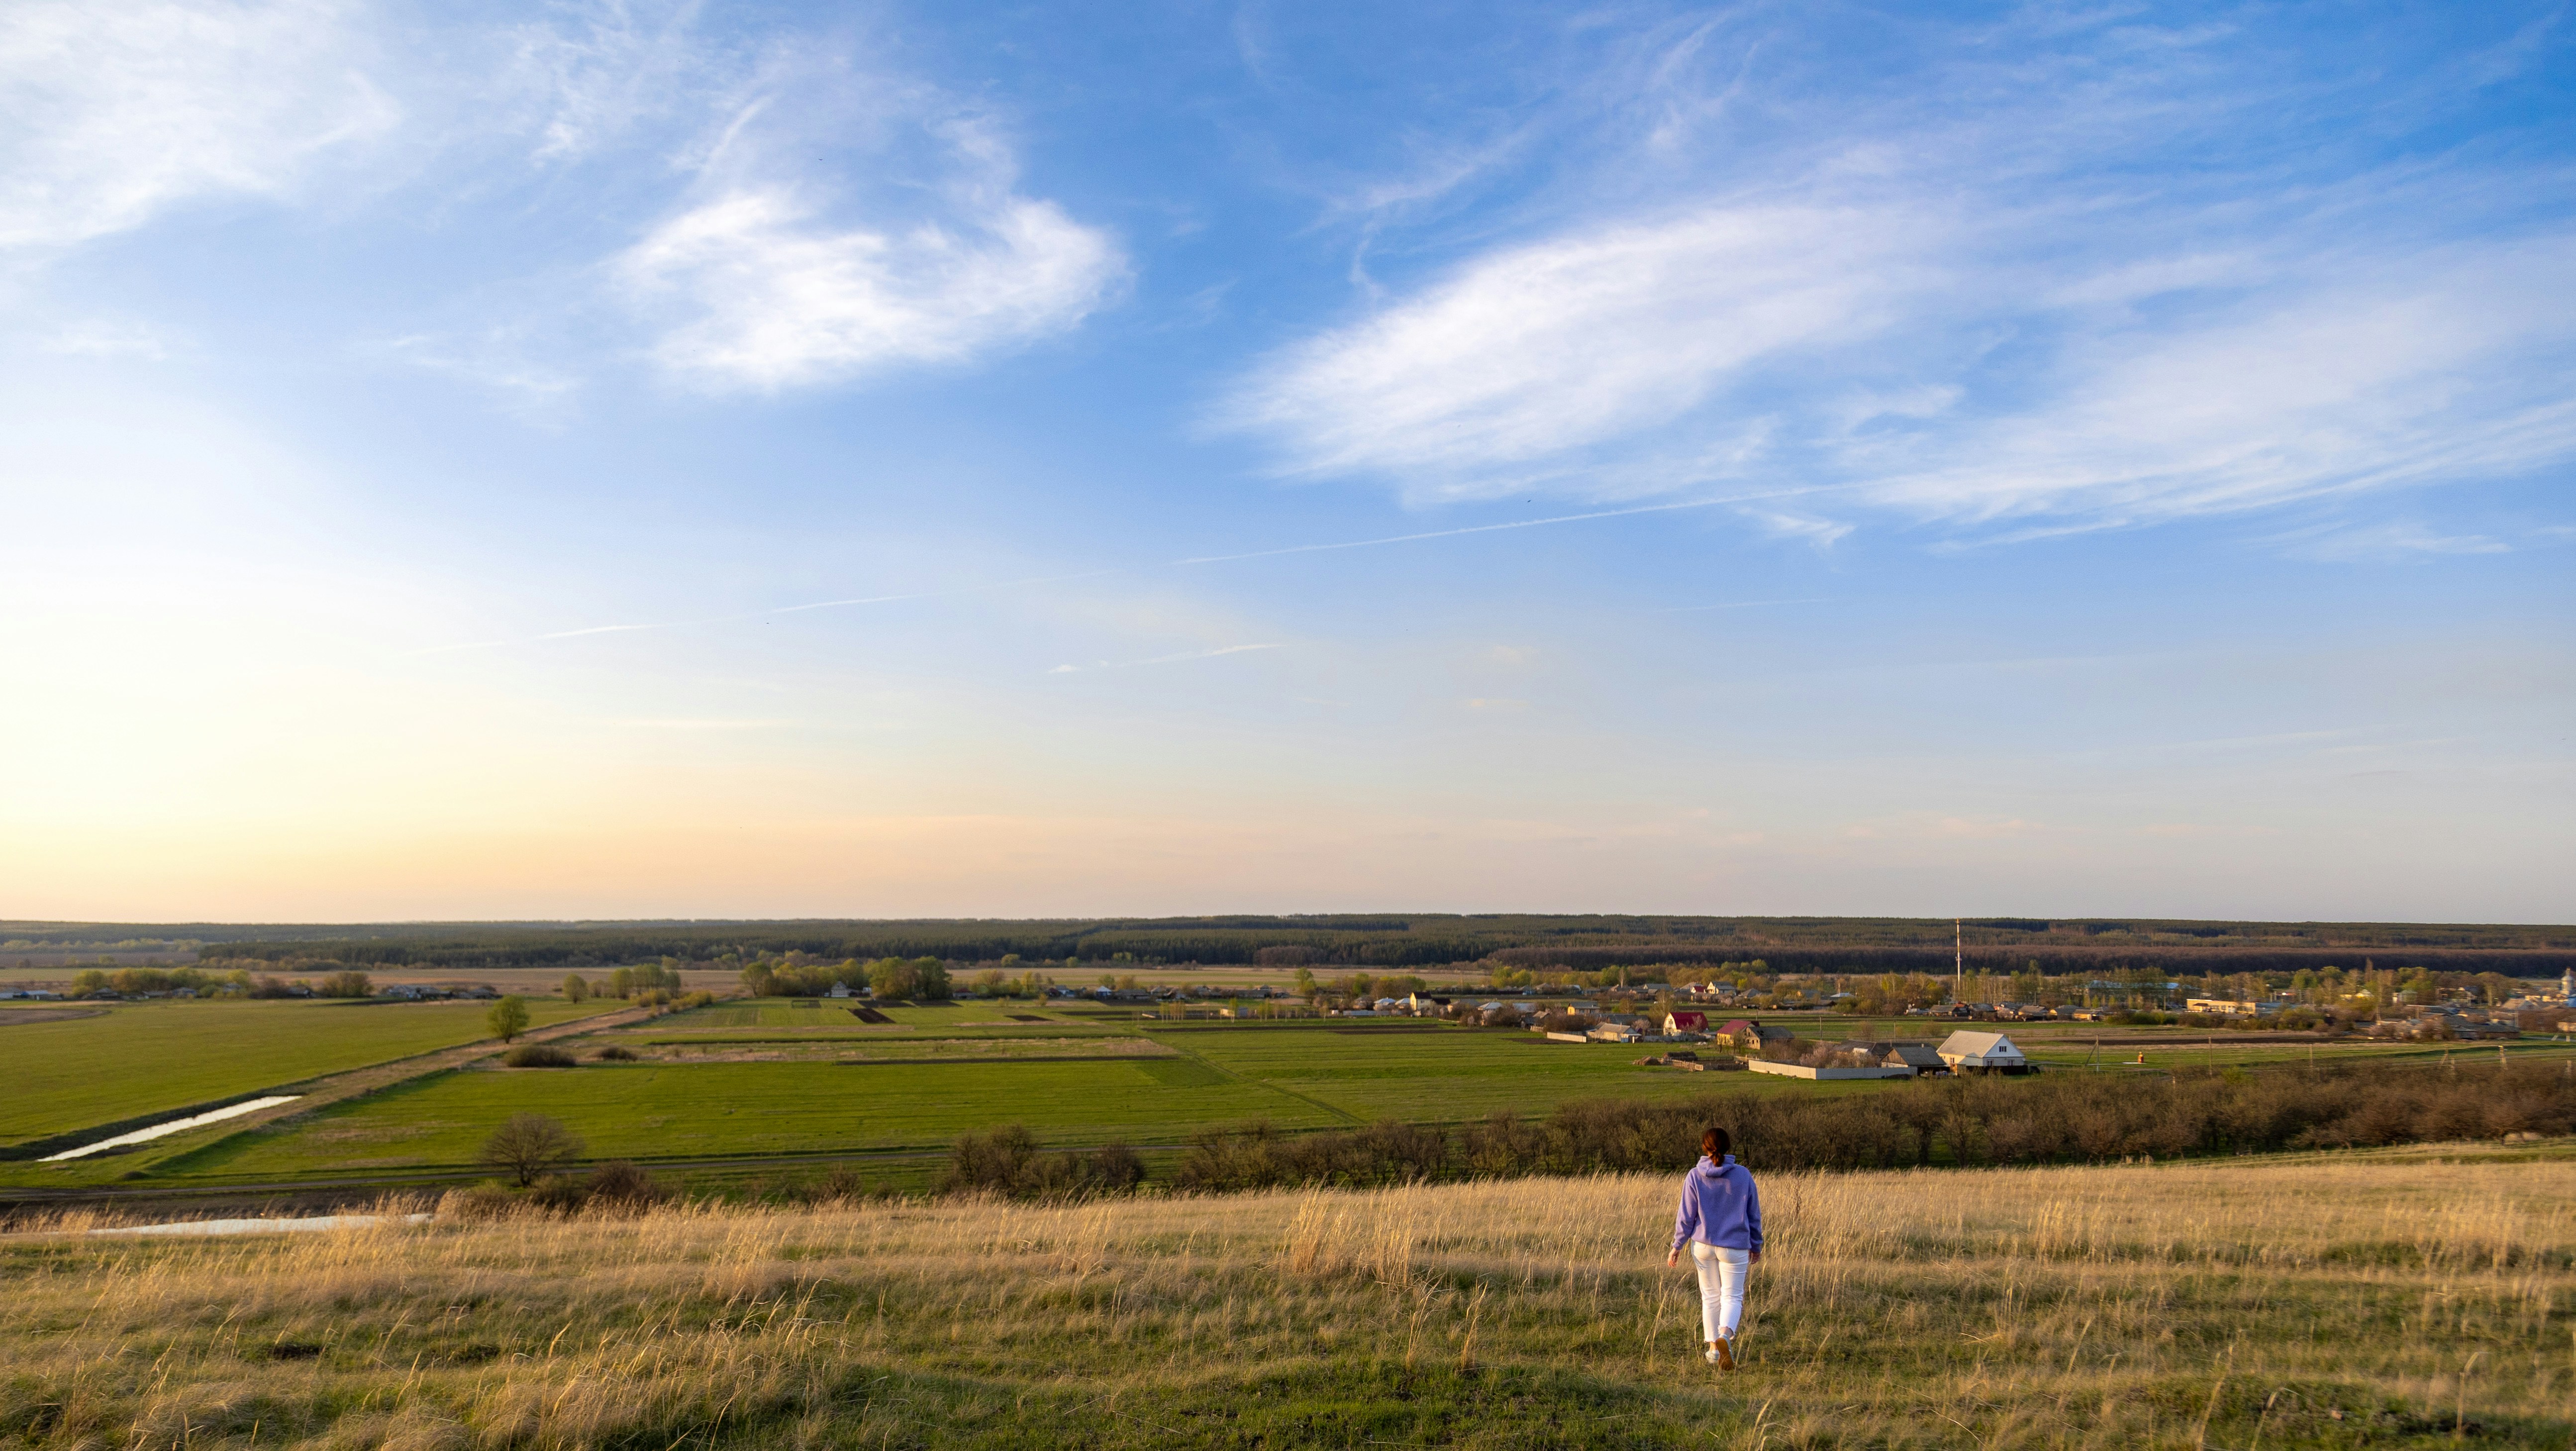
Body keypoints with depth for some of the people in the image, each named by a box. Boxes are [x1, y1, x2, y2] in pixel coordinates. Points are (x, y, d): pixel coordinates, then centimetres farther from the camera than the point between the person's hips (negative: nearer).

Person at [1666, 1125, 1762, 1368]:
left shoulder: (1694, 1176, -7)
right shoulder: (1743, 1175, -5)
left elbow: (1686, 1216, -4)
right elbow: (1754, 1215, 4)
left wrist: (1677, 1246, 6)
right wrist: (1756, 1246, 17)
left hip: (1703, 1245, 1)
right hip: (1735, 1247, -1)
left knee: (1710, 1296, 15)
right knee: (1732, 1296, 6)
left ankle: (1714, 1350, 19)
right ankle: (1725, 1336, -21)